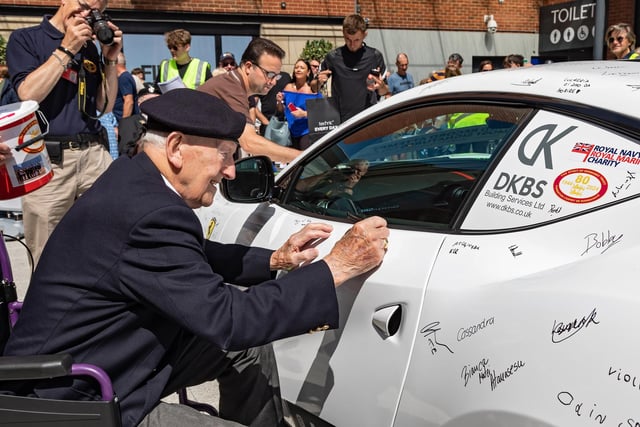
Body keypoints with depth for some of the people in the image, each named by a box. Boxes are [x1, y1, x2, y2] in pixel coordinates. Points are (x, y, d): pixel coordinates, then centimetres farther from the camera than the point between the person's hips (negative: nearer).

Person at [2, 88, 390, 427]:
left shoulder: (135, 179, 0)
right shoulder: (150, 213, -29)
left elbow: (195, 257, 13)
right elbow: (228, 320, -28)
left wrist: (274, 260, 0)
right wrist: (336, 267, -24)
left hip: (91, 366, 10)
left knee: (251, 346, 11)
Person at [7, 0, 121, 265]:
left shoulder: (90, 47, 17)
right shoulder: (25, 39, 5)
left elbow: (105, 106, 14)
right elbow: (28, 94, -11)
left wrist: (110, 59, 4)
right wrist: (66, 49, -9)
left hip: (94, 154, 4)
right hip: (48, 159, -4)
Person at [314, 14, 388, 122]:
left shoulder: (375, 56, 4)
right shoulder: (333, 57, 3)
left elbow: (384, 93, 11)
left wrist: (381, 86, -12)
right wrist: (319, 82, -10)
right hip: (340, 120, 0)